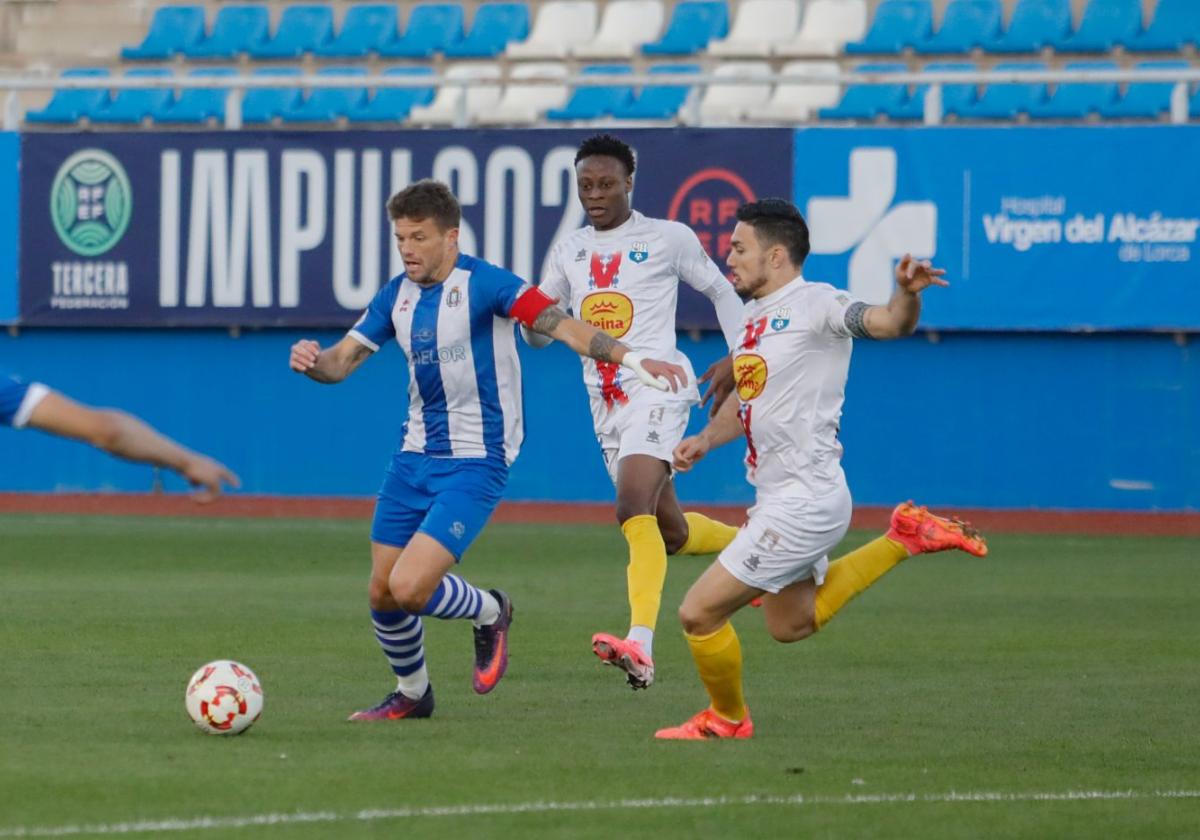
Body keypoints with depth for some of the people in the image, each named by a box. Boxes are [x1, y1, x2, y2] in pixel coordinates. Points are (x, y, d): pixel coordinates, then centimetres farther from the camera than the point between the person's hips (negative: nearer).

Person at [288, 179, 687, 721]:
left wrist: (630, 359, -38)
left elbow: (558, 324, -24)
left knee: (410, 587, -18)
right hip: (415, 456, 7)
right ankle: (411, 694, 34)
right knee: (383, 593, 9)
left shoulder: (482, 284, -15)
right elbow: (342, 361, 8)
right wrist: (311, 362, -16)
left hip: (475, 463, -7)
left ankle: (490, 613, 13)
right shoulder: (397, 296, 5)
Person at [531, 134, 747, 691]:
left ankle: (641, 645, -39)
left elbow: (720, 291, 11)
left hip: (656, 388, -7)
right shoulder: (568, 252, 14)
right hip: (604, 401, 7)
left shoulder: (668, 238, 0)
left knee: (633, 508, -27)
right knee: (672, 532, 12)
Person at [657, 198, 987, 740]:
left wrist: (907, 294, -52)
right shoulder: (756, 316, 12)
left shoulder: (816, 304, -15)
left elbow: (887, 324, -31)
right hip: (779, 497, 10)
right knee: (791, 624, 26)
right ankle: (902, 540, 25)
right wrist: (706, 439, 8)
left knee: (699, 613, -7)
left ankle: (727, 718, 17)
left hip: (805, 501, -10)